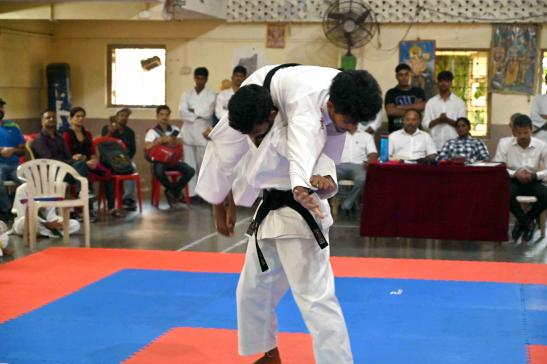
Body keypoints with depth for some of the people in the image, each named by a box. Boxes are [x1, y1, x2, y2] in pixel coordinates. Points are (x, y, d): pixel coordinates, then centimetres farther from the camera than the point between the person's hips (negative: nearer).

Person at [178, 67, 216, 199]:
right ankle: (191, 192, 6)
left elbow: (208, 113, -11)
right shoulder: (186, 95, 10)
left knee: (203, 165, -1)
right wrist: (199, 114, -9)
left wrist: (192, 110, -3)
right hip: (188, 134, 2)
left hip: (203, 134, -2)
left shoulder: (211, 96, 4)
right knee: (189, 165, 3)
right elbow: (182, 112, -4)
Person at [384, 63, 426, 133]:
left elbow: (421, 106, -6)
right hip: (395, 131, -1)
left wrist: (401, 107, -5)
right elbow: (390, 111, -8)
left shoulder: (419, 91, 11)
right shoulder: (391, 93, 6)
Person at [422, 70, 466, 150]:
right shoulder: (431, 102, 10)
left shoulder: (459, 102, 7)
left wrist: (448, 120, -14)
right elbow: (425, 124, 5)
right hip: (436, 144, 1)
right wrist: (438, 120, -12)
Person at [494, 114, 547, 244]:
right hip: (513, 181, -1)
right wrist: (514, 174, -23)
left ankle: (522, 222, -4)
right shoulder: (505, 146, -4)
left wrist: (534, 175, -24)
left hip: (534, 182, 1)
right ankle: (528, 224, -12)